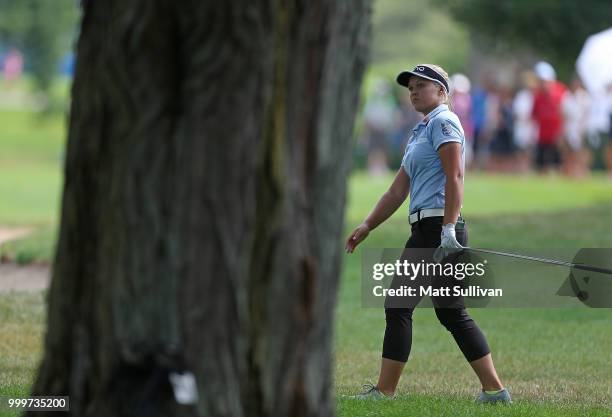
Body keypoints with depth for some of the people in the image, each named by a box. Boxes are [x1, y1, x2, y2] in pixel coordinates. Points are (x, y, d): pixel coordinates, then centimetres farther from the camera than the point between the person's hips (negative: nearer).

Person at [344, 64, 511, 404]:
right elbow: (398, 190, 25)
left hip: (436, 228, -10)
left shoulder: (443, 121, -5)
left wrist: (448, 228, -23)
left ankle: (384, 391, -5)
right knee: (451, 313, 8)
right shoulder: (420, 132, 25)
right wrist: (366, 226, 18)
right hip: (427, 230, 10)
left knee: (399, 306, -7)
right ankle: (493, 389, 7)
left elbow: (454, 177, -16)